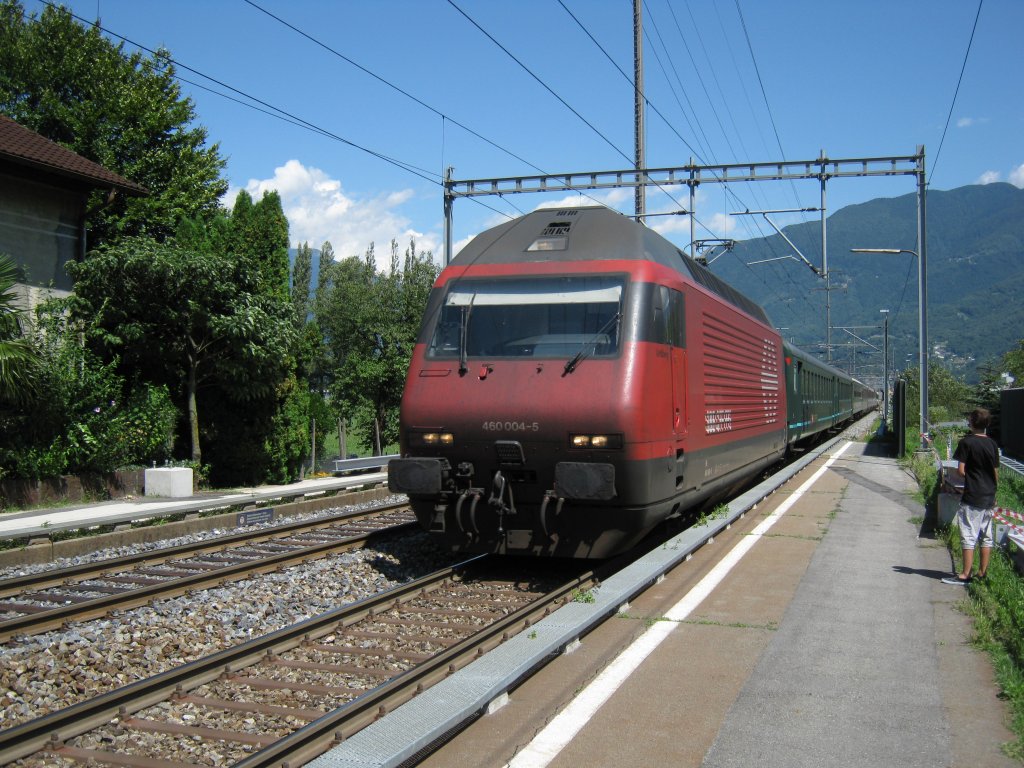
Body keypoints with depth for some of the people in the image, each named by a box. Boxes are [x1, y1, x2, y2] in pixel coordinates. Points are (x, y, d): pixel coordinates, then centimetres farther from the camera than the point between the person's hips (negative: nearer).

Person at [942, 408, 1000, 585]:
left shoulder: (966, 442, -11)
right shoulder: (992, 444, 6)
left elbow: (961, 470, -13)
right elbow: (996, 473, 10)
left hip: (971, 498, -6)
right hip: (989, 498, 6)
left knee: (969, 537, -4)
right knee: (986, 537, 11)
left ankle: (965, 574, -4)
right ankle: (983, 573, 16)